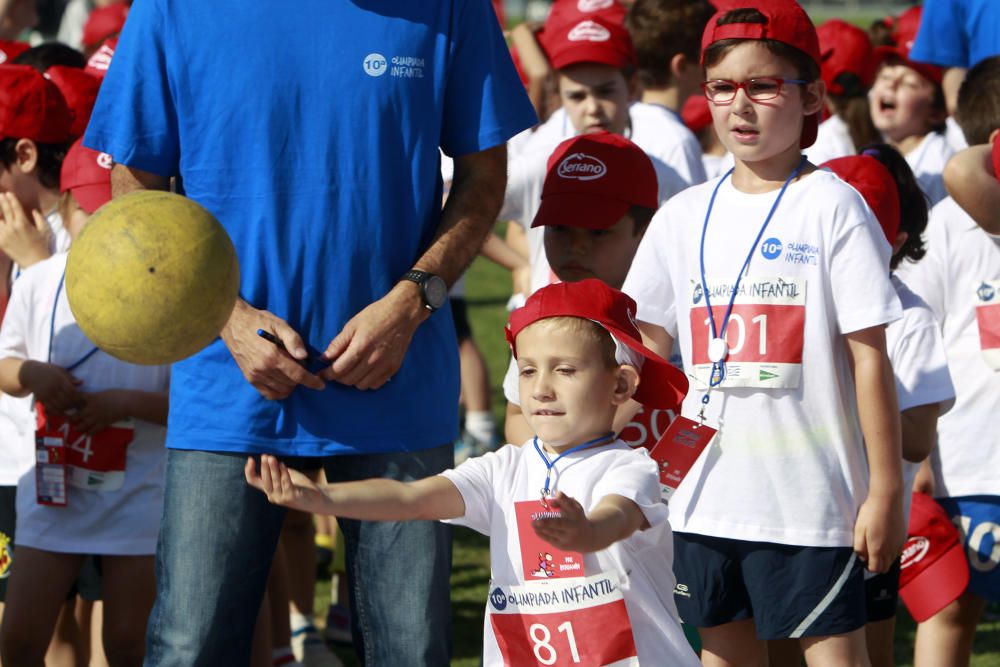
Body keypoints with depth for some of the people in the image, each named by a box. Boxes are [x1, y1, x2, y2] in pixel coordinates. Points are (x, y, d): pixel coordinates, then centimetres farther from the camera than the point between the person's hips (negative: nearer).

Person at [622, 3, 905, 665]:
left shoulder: (831, 206, -5)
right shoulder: (685, 216, 9)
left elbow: (869, 356, -7)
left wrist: (886, 489, -9)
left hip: (811, 492, -5)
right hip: (706, 493, 5)